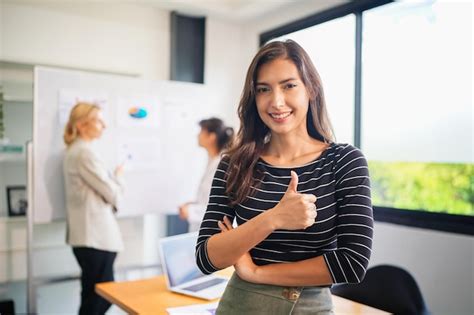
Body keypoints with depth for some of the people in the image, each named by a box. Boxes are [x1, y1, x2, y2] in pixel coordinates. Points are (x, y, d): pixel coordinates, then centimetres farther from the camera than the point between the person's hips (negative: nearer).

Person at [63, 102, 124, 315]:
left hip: (89, 234, 10)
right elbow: (111, 193, -13)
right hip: (96, 235, -10)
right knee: (99, 297, -3)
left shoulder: (74, 151, 16)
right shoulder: (84, 153, -15)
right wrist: (118, 177, 6)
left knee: (95, 296, 15)